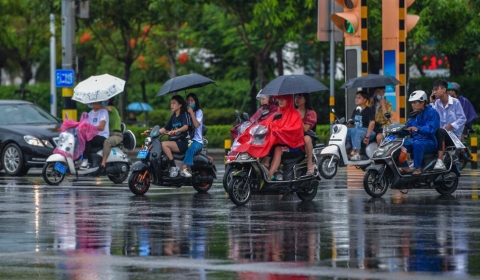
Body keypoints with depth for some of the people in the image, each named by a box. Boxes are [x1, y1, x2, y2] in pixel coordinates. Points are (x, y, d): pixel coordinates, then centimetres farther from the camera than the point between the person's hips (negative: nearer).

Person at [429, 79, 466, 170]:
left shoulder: (455, 102, -2)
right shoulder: (436, 103, 12)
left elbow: (462, 119, -4)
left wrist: (451, 126, -18)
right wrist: (431, 103, 1)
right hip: (442, 135, 5)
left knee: (439, 132, -37)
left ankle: (440, 161, -47)